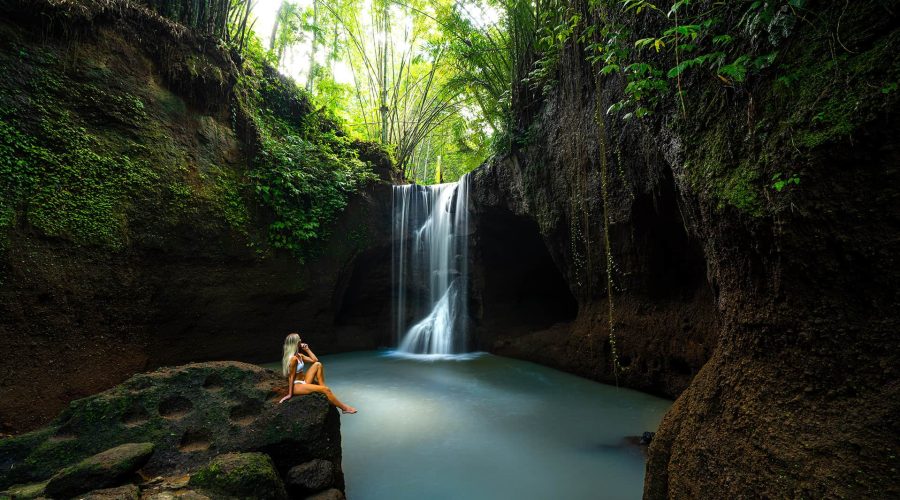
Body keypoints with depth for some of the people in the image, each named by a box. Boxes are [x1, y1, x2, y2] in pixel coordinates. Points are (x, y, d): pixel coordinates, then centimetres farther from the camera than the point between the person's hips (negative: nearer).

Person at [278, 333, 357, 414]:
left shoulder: (299, 355, 8)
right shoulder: (293, 358, -21)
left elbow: (315, 360, 11)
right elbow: (291, 377, -19)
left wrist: (307, 349, 6)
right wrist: (290, 394, -15)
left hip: (303, 382, 10)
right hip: (297, 386, -10)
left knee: (318, 364, 1)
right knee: (325, 389, -19)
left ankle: (323, 389, -1)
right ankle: (344, 408, -7)